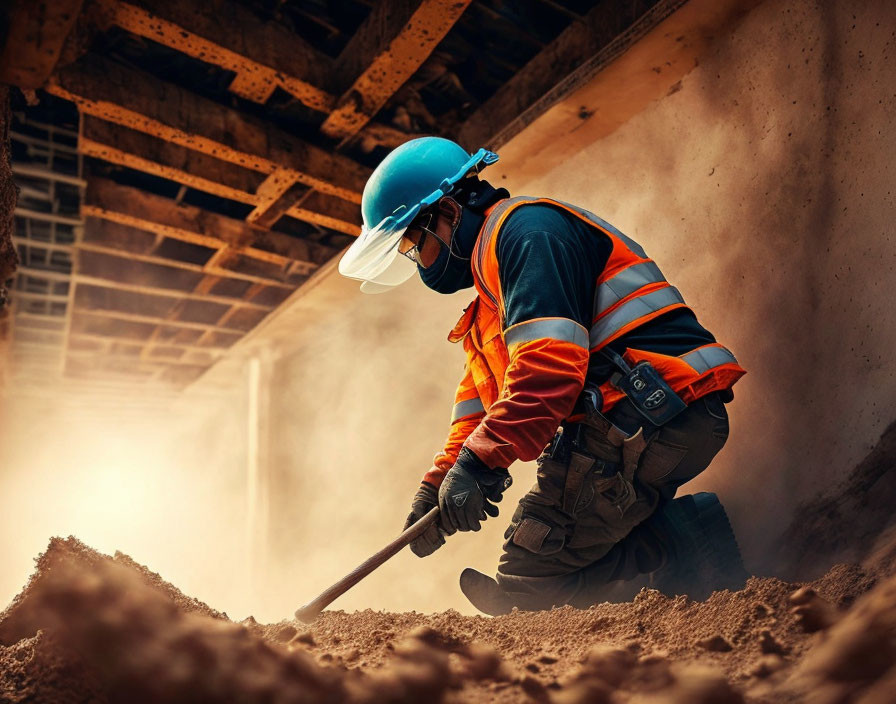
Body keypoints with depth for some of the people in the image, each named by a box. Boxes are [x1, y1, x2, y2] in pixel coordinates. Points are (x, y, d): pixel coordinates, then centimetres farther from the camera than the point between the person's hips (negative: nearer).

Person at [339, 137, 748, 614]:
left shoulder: (526, 229, -7)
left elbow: (549, 363, -22)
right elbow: (481, 396, 24)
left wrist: (478, 462, -20)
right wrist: (438, 483, 16)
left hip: (649, 417, -11)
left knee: (525, 584, -8)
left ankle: (686, 549, -9)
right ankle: (694, 538, 1)